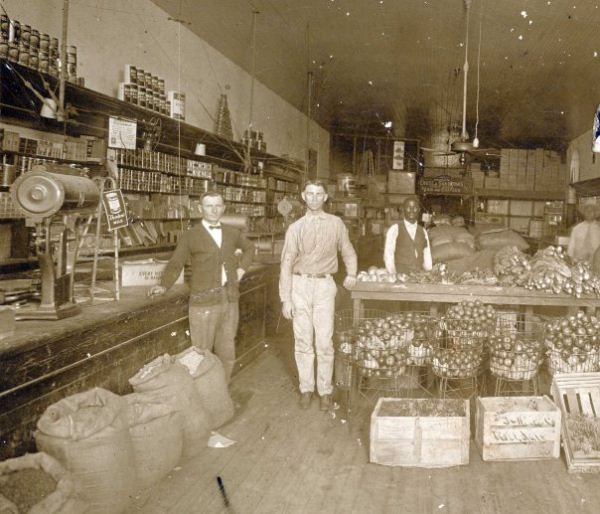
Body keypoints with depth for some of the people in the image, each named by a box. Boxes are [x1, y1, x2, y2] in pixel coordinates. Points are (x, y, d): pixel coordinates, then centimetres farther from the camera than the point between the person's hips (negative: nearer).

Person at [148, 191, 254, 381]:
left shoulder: (232, 233, 11)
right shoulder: (190, 236, -2)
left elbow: (249, 247, 30)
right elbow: (175, 265, -5)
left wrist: (242, 268, 15)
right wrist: (164, 285, -22)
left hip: (230, 300, 5)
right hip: (204, 302, -4)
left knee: (227, 355, 12)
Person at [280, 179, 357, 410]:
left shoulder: (336, 224, 4)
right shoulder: (296, 228, 3)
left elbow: (348, 252, 17)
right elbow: (287, 264, 1)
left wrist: (351, 274, 0)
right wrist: (286, 299, -3)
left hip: (324, 286, -1)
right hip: (300, 285, 1)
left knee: (324, 341, -3)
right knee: (303, 341, 6)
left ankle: (325, 390, 11)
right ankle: (306, 388, 19)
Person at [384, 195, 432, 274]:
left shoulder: (423, 232, 13)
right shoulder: (394, 229, 1)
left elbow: (427, 259, 13)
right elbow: (388, 256, -3)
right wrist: (394, 276, -10)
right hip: (400, 275, -3)